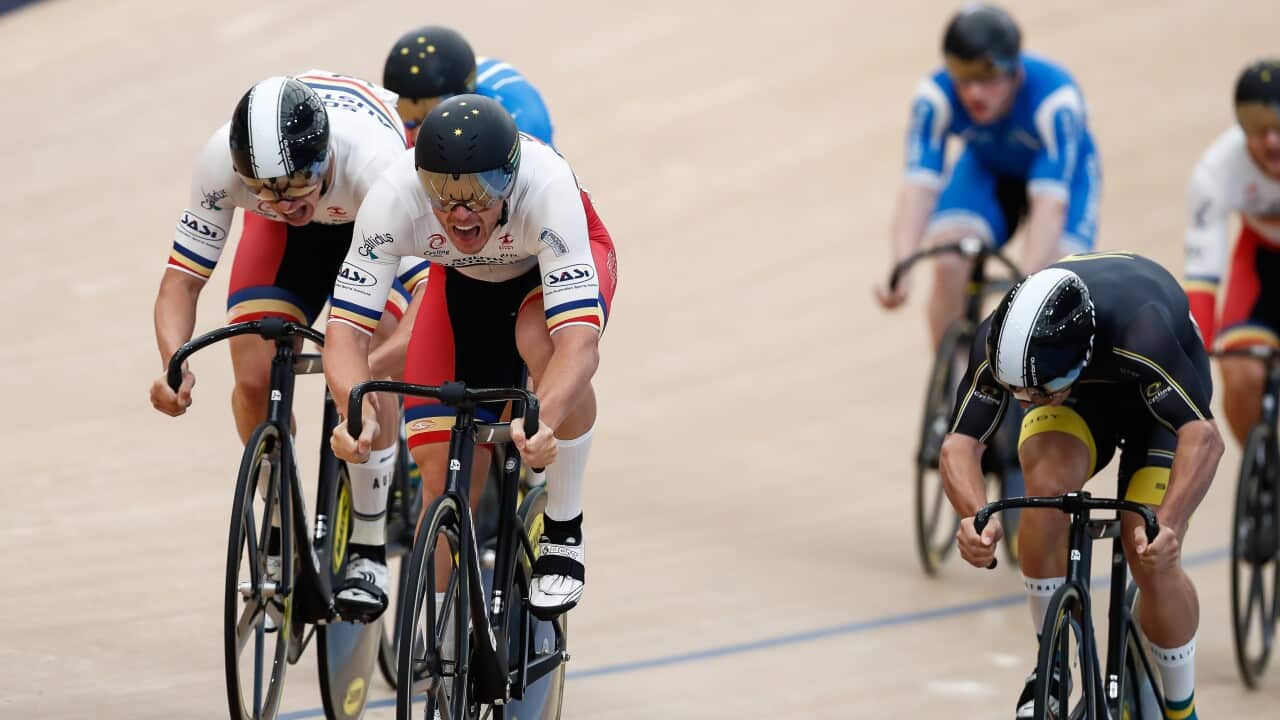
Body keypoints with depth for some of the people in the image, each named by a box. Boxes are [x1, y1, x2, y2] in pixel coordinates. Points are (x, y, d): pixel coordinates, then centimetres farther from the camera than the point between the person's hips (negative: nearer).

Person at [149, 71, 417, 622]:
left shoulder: (376, 163, -45)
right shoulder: (220, 162, -36)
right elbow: (182, 279, -27)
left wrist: (374, 365, -64)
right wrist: (175, 366, -46)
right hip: (289, 238, 3)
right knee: (255, 380, -14)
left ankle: (368, 551, -9)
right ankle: (279, 543, 10)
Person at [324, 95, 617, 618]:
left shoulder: (547, 186, -41)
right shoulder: (394, 197, -36)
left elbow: (580, 343, -49)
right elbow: (345, 333, -36)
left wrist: (543, 423, -67)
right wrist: (358, 409, -57)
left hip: (555, 264, -2)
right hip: (464, 280, 2)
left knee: (544, 341, -38)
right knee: (443, 478, -11)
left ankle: (564, 533, -17)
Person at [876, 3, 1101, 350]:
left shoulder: (1055, 98, -39)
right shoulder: (935, 97, -33)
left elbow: (1049, 203, -45)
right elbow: (918, 185, -39)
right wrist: (899, 269, -55)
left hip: (1062, 172, -2)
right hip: (986, 168, 2)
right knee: (948, 266, -25)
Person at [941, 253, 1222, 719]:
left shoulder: (1140, 334, -44)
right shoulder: (999, 342, -33)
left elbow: (1203, 438, -50)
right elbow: (960, 444, -31)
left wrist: (1166, 526, -65)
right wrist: (977, 518, -52)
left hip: (1158, 391, -3)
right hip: (1080, 397, 3)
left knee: (1151, 559, -19)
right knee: (1048, 478, -30)